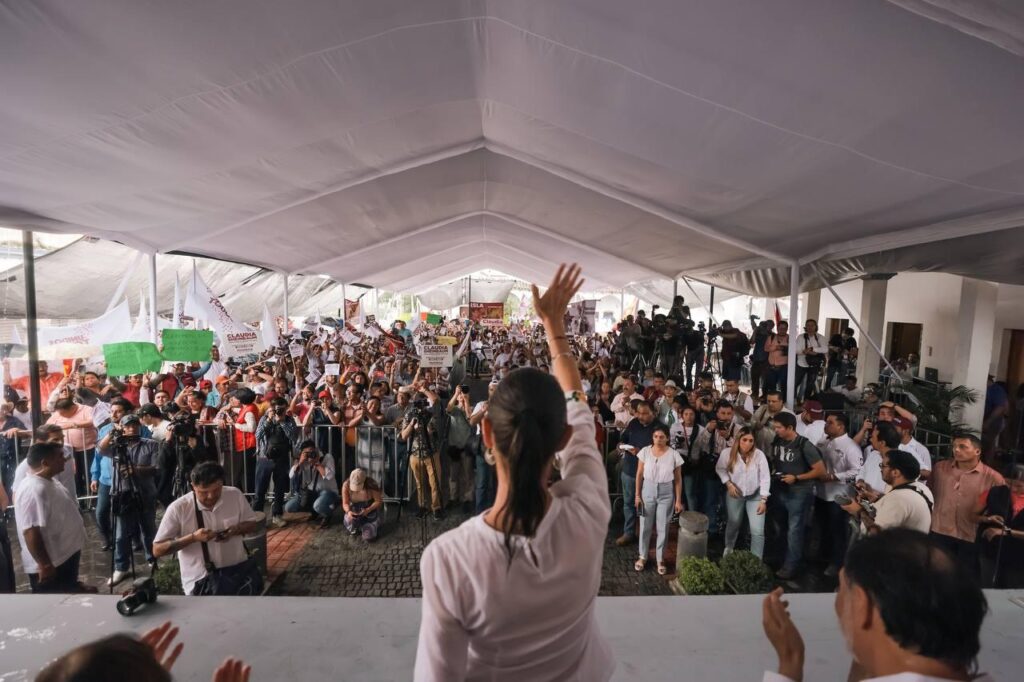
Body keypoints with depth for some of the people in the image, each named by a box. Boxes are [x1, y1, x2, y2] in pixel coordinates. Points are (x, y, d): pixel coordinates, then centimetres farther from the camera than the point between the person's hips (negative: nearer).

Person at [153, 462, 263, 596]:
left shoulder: (235, 495, -3)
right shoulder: (178, 508, -9)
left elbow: (253, 523, 10)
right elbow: (157, 550, -5)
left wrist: (236, 529, -12)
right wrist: (193, 537, -20)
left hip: (238, 567, 3)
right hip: (201, 578, -2)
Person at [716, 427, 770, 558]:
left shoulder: (759, 455, -21)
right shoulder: (727, 453, -19)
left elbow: (765, 478, -16)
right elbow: (720, 469, -1)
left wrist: (763, 500, -19)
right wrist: (728, 484, -12)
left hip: (755, 495, -1)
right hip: (735, 494, 1)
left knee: (758, 531, -6)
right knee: (733, 524, 21)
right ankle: (728, 548, 48)